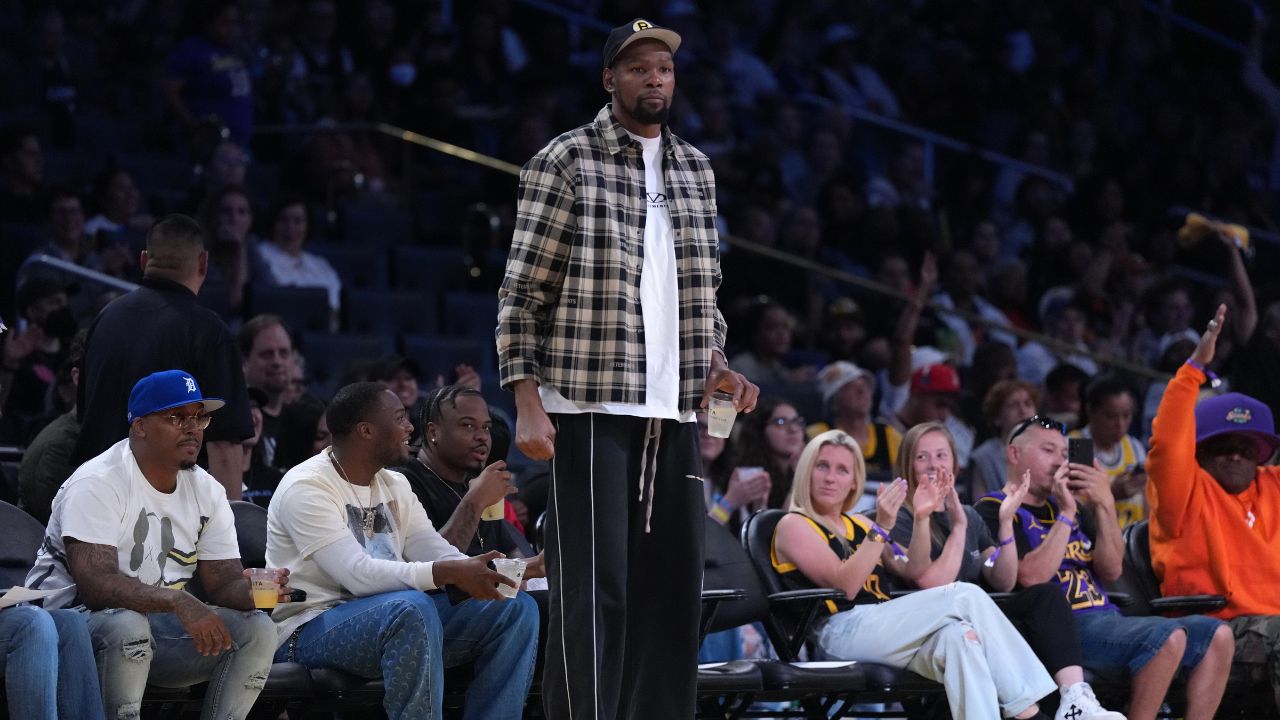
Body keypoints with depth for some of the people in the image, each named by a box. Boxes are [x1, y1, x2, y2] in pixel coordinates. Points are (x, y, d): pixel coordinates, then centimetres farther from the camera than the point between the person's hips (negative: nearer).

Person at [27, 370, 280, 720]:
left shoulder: (207, 491, 6)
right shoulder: (97, 484, -16)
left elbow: (224, 583, 3)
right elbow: (95, 585, -28)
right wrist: (179, 602, -41)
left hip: (159, 624, 7)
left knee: (257, 629, -13)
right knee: (126, 625, -39)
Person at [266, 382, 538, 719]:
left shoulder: (394, 485, 14)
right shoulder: (306, 487, -13)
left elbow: (438, 555, 4)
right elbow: (358, 575, -25)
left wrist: (476, 574, -20)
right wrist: (449, 573, -33)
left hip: (387, 620, 8)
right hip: (311, 631, -8)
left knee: (516, 608, -5)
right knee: (412, 608, -39)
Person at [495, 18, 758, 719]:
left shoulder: (695, 170, 15)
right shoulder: (564, 162, -2)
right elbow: (522, 293, -4)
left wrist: (717, 366, 6)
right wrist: (527, 403, -12)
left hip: (674, 412, 6)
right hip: (590, 409, -6)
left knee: (672, 585, 6)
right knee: (593, 589, -9)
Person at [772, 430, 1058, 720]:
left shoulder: (859, 525, 26)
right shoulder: (793, 526, 5)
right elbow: (844, 584, -11)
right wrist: (882, 528, -17)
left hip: (885, 628, 6)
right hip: (842, 633, -6)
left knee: (958, 635, -28)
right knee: (966, 597, -22)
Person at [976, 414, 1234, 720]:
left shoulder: (1067, 505, 23)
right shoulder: (994, 509, 1)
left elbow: (1111, 570, 13)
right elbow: (1032, 577, -15)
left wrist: (1105, 506, 1)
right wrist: (1066, 514, -10)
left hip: (1106, 620, 8)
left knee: (1217, 636, -5)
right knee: (1167, 636, -30)